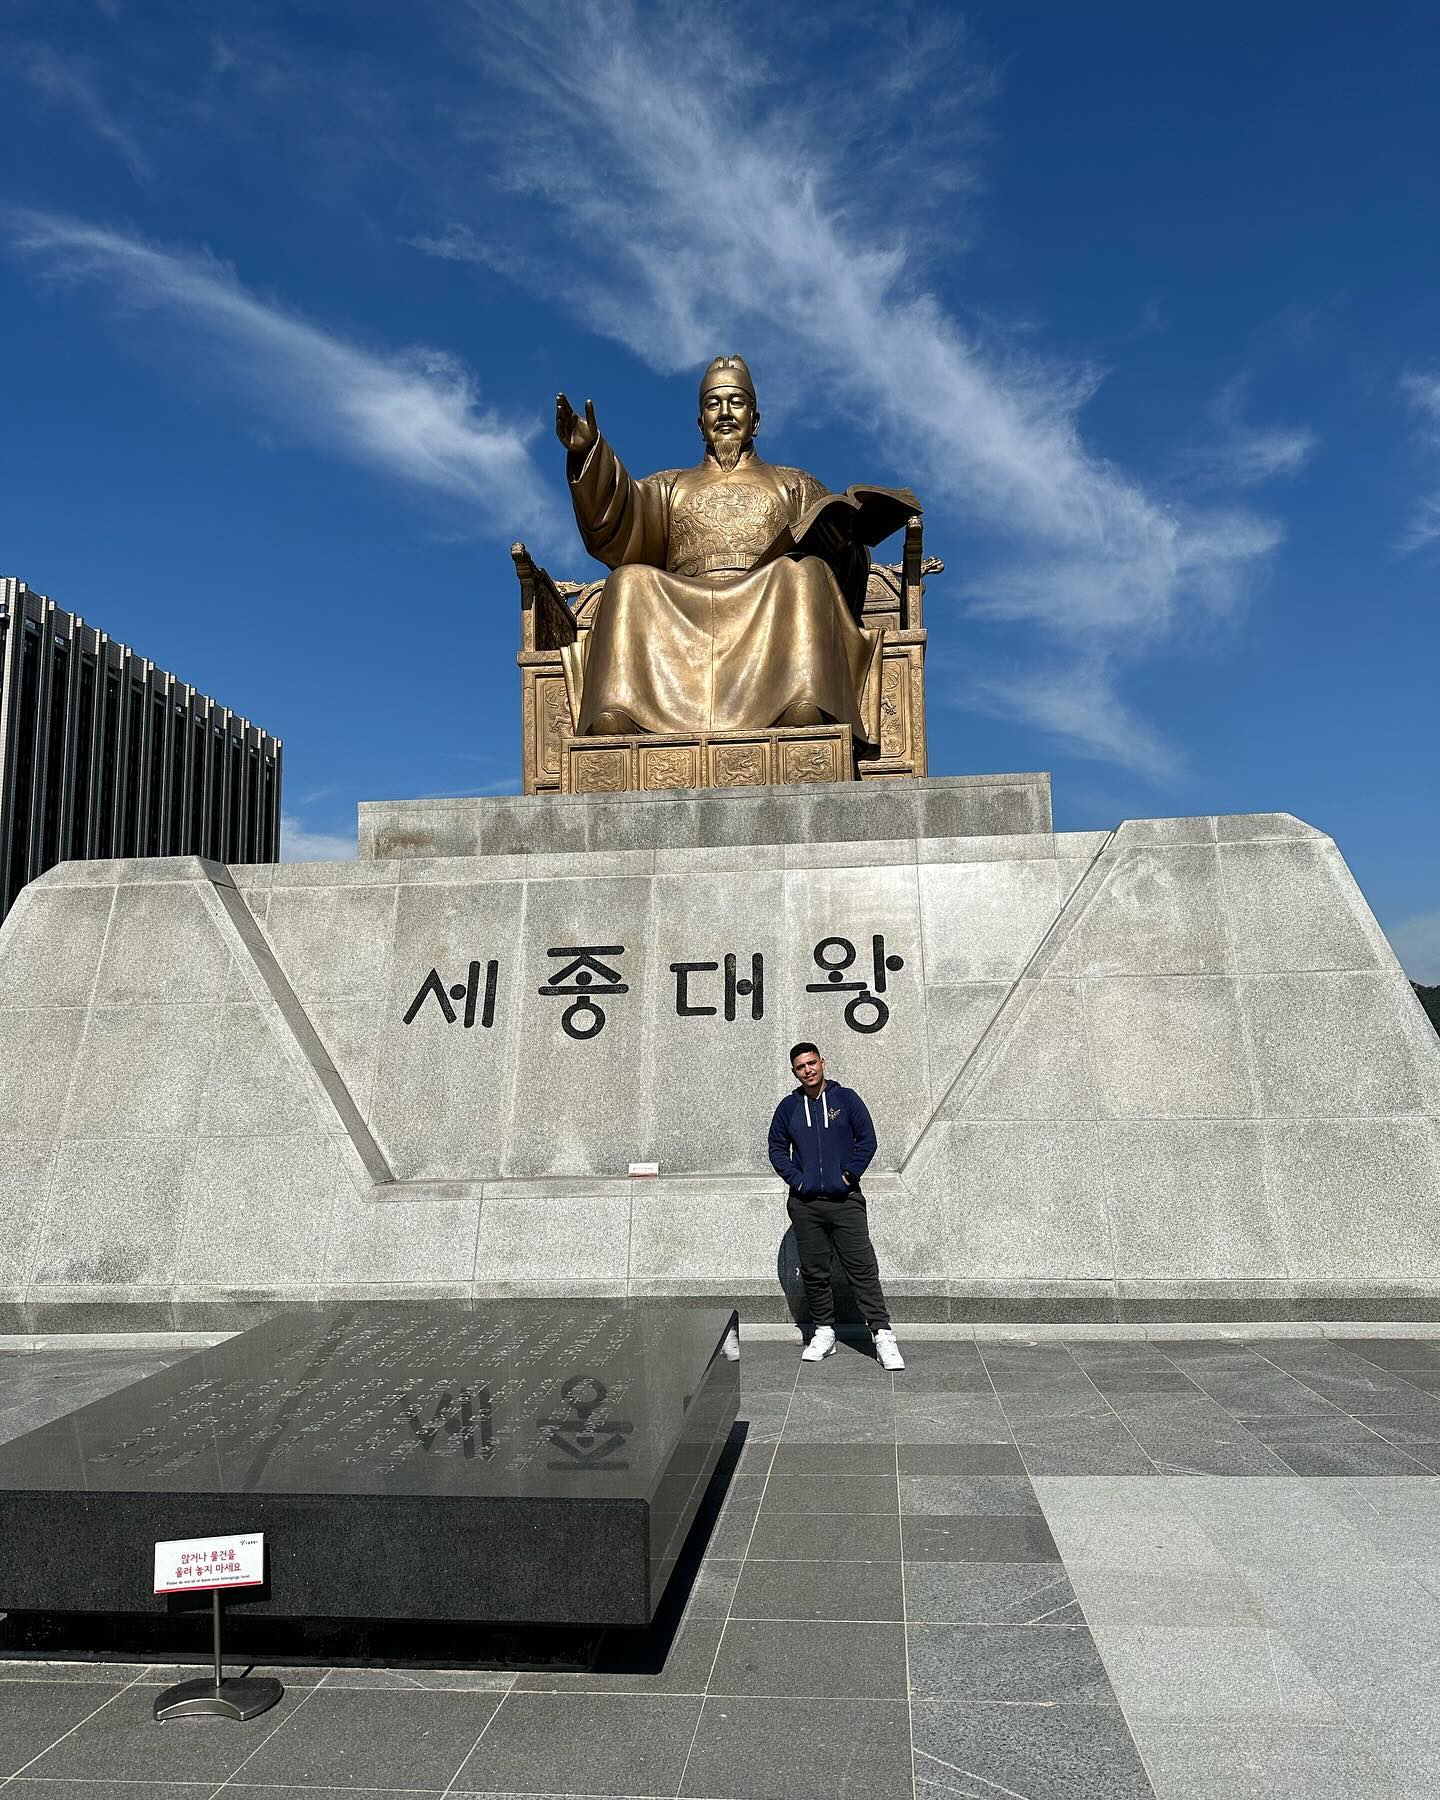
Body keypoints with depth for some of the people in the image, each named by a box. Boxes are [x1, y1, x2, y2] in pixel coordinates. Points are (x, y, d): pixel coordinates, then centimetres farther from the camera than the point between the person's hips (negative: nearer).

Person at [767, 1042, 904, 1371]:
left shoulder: (846, 1099, 3)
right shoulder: (789, 1107, 8)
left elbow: (867, 1139, 3)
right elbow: (777, 1148, 13)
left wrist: (849, 1174, -5)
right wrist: (795, 1179, -1)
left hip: (846, 1201, -2)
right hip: (805, 1204, 2)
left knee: (863, 1267, -5)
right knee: (813, 1272, 7)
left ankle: (882, 1335, -1)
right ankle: (824, 1333, 20)